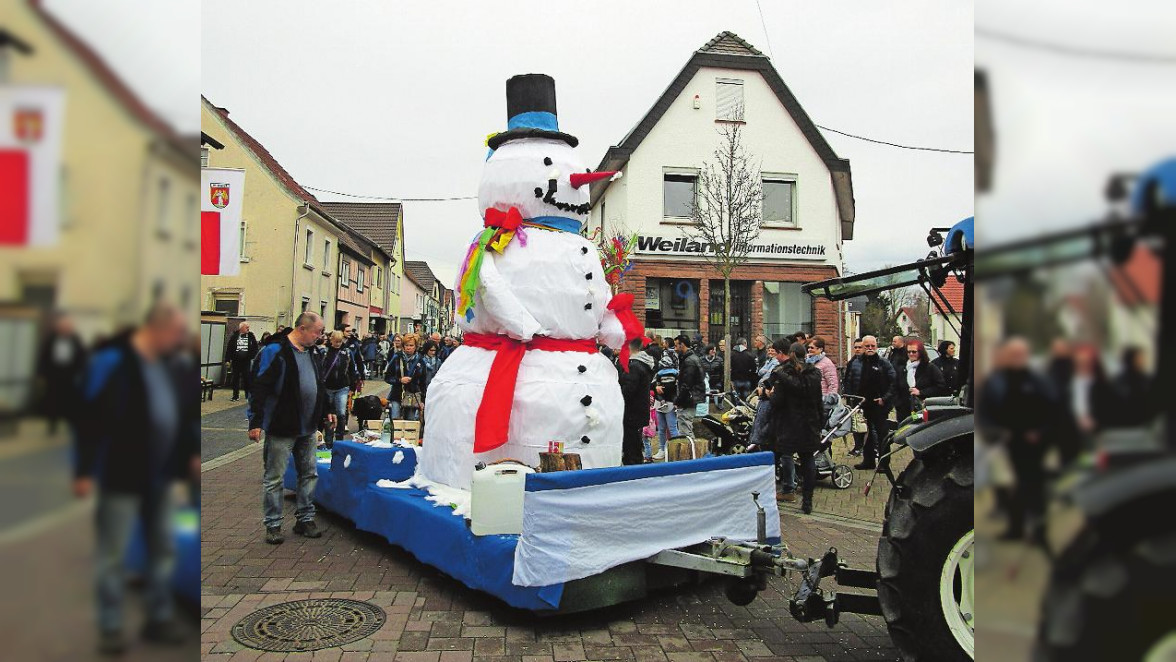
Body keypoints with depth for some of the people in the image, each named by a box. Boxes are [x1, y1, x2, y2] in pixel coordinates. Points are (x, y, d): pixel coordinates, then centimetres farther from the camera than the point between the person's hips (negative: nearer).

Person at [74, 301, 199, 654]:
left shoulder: (170, 365, 7)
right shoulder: (113, 361, -15)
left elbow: (185, 411, 16)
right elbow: (90, 418, -16)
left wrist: (193, 453, 9)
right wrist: (84, 471, -16)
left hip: (159, 476, 7)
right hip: (121, 477, -7)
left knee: (163, 549, 13)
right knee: (113, 555, 5)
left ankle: (159, 619, 26)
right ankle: (110, 628, 20)